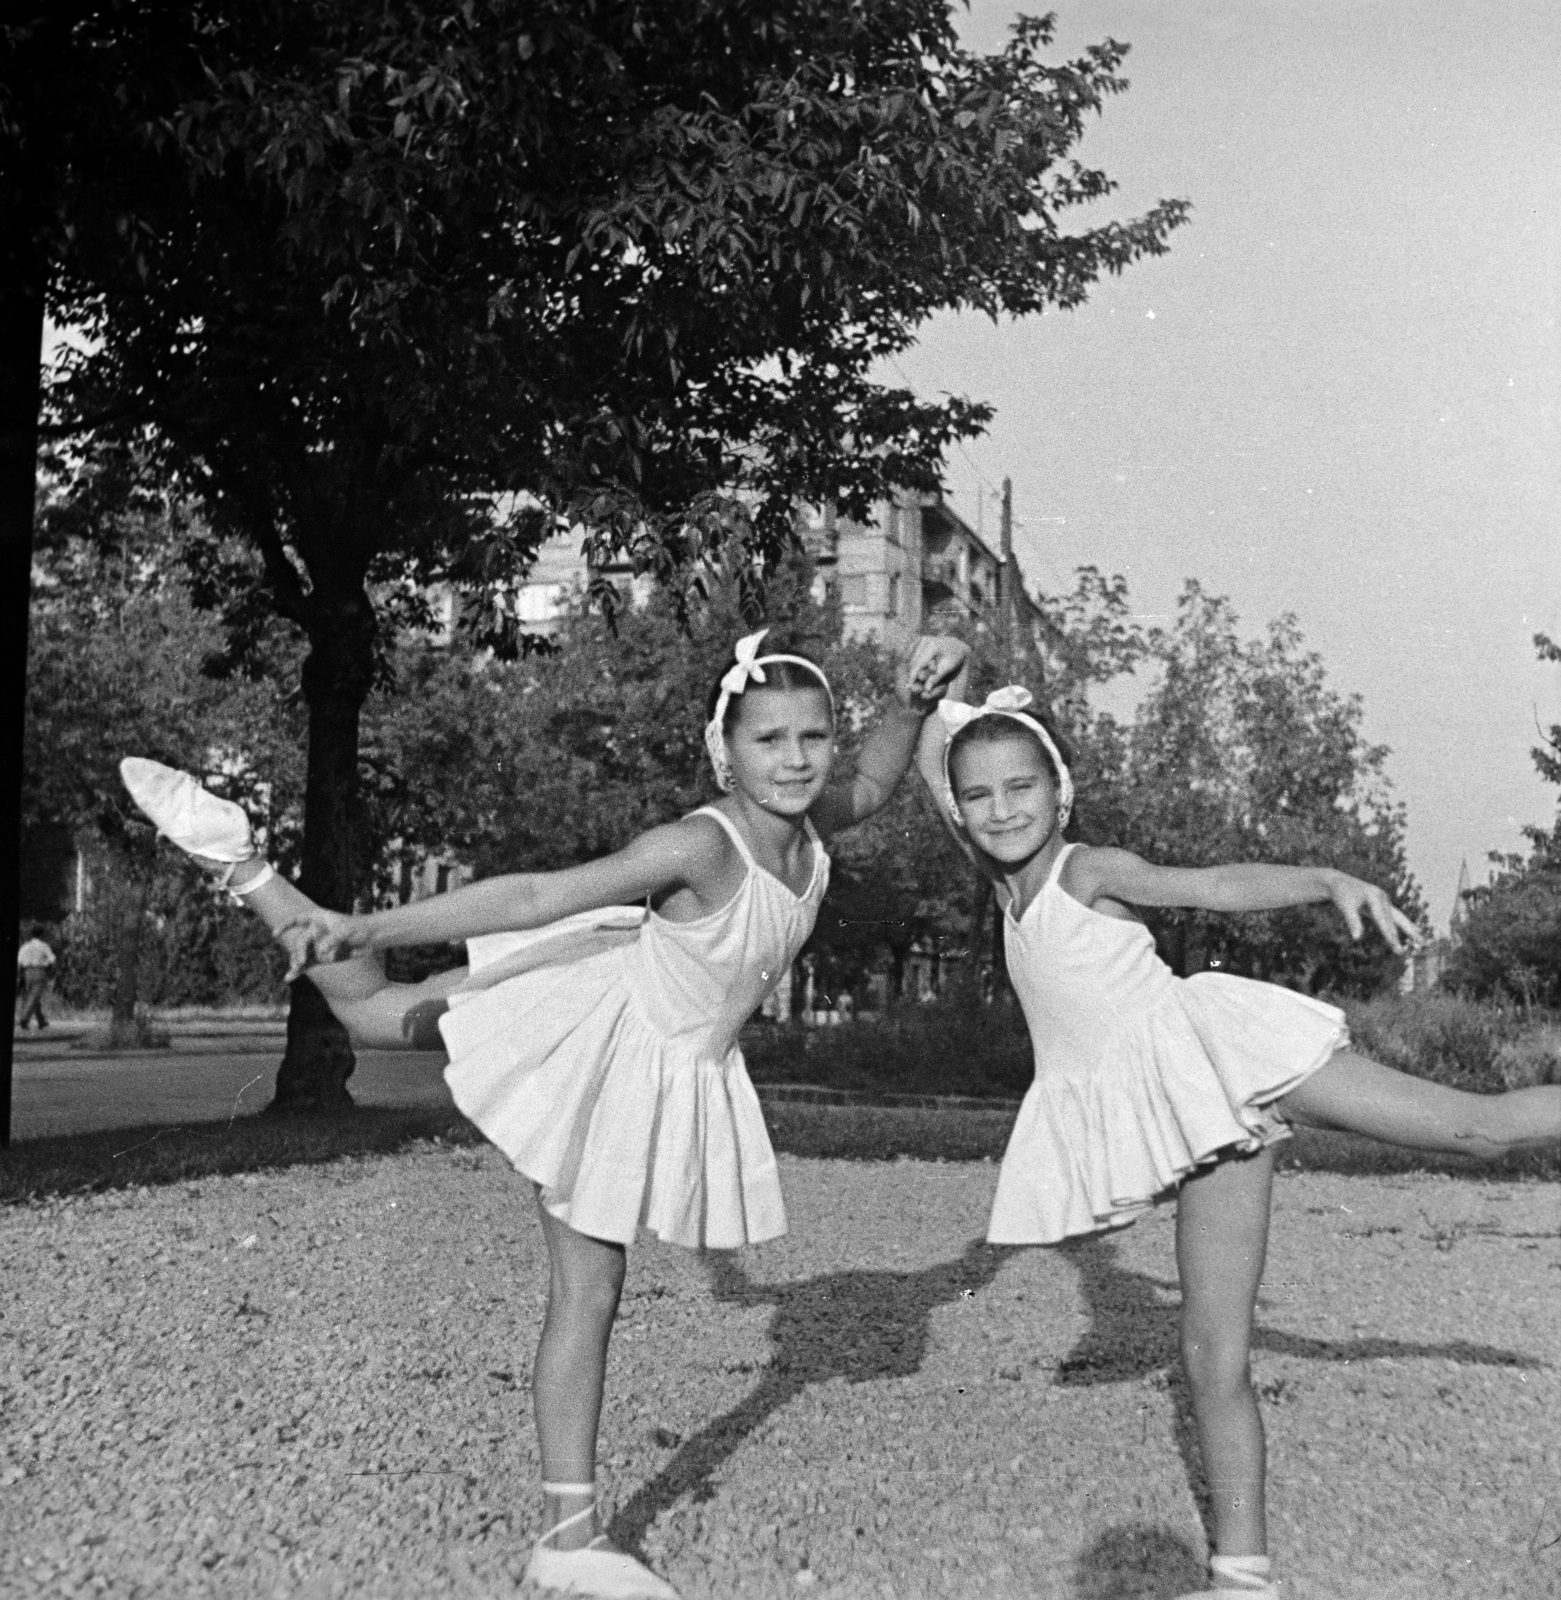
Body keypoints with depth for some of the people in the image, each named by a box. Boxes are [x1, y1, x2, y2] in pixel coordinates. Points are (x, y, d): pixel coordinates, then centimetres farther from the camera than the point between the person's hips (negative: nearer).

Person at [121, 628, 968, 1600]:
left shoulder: (807, 829, -9)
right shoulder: (700, 847, -30)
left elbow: (872, 783, 15)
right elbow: (533, 896, -34)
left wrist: (918, 702, -3)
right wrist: (370, 928, -38)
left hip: (671, 1071, 6)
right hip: (587, 1038, -6)